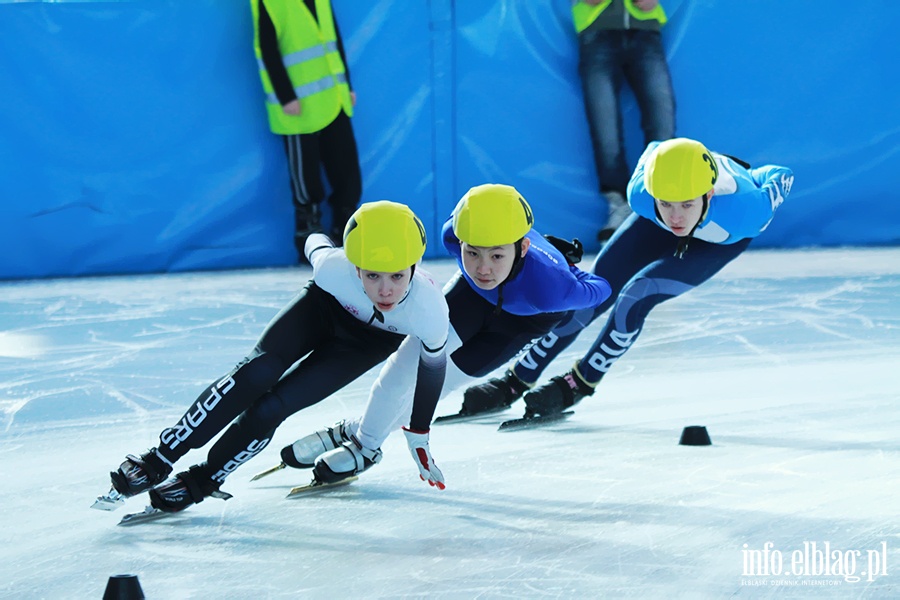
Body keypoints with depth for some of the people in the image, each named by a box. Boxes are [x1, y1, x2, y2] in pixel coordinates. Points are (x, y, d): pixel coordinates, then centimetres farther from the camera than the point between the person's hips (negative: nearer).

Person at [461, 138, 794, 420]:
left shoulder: (744, 208, -47)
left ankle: (578, 384, 0)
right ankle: (516, 381, 15)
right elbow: (653, 150, -14)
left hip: (723, 240, -2)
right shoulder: (641, 193, -38)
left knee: (635, 296, -20)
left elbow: (781, 178, -25)